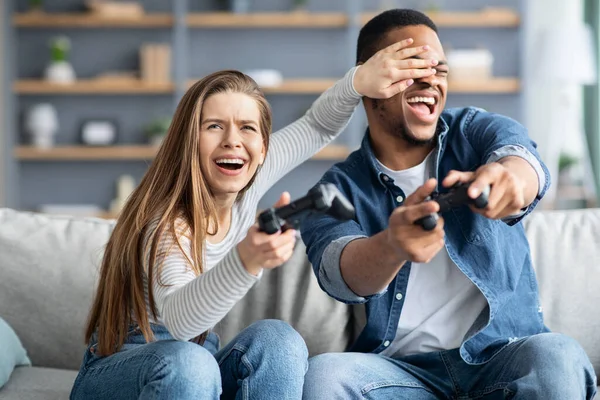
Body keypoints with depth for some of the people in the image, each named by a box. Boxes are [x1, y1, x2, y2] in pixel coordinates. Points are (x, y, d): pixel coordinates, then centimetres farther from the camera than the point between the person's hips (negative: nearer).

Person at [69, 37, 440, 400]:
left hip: (198, 361, 6)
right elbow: (178, 319, -45)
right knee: (185, 362, -39)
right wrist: (246, 260, -63)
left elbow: (318, 126, 6)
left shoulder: (247, 184, -6)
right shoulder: (168, 222, -26)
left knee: (277, 340, -24)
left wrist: (359, 80, -15)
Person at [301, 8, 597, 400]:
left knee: (556, 357, -33)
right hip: (400, 365, 0)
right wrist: (391, 246, -40)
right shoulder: (338, 189, 6)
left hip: (503, 356, 1)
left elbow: (520, 155, -17)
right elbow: (338, 272, -15)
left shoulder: (477, 130, 7)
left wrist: (508, 176, -44)